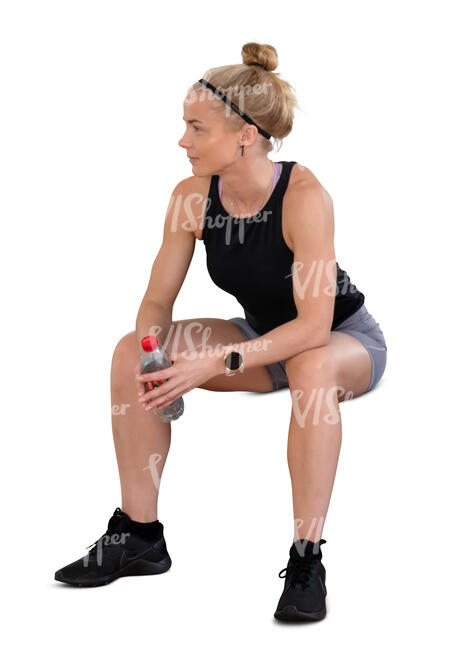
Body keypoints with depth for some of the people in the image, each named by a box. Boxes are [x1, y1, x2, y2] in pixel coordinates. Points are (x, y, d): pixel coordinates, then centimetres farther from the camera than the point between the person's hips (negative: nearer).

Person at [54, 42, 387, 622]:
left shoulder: (303, 195, -31)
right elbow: (157, 301, -8)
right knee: (131, 352, -12)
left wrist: (218, 363, -41)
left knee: (311, 366, -41)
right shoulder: (193, 196, -14)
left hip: (348, 340, -5)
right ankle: (139, 534, -4)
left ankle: (307, 558, -29)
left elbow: (314, 325, -35)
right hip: (265, 337, 6)